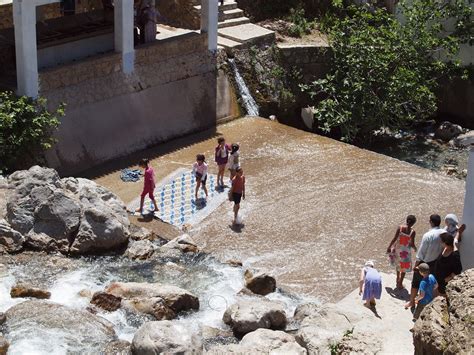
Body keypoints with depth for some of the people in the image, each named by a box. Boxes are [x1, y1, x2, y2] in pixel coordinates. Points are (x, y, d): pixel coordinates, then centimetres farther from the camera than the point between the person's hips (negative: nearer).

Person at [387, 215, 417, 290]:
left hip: (397, 249, 4)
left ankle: (398, 279, 46)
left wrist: (389, 247, 0)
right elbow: (412, 244, -17)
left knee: (398, 264, 29)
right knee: (404, 267, 15)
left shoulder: (400, 228, -14)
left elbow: (394, 239, -11)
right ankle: (400, 284, 22)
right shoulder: (412, 232, -21)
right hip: (405, 251, -4)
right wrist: (415, 248, 6)